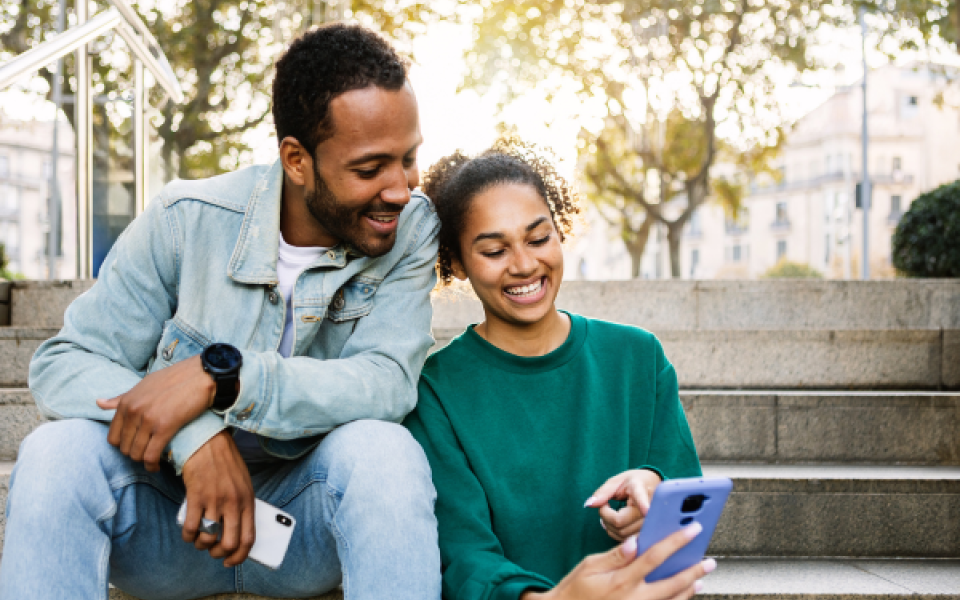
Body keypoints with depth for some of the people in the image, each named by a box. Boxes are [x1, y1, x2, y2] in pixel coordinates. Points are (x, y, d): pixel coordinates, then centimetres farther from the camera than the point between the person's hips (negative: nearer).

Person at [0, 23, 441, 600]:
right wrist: (197, 437, -31)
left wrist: (219, 376, -33)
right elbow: (62, 363, -13)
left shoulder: (411, 228, -8)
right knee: (58, 451, -28)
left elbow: (389, 383, -22)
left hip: (307, 521, 0)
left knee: (384, 449, -32)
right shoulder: (186, 221, -10)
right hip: (168, 521, 1)